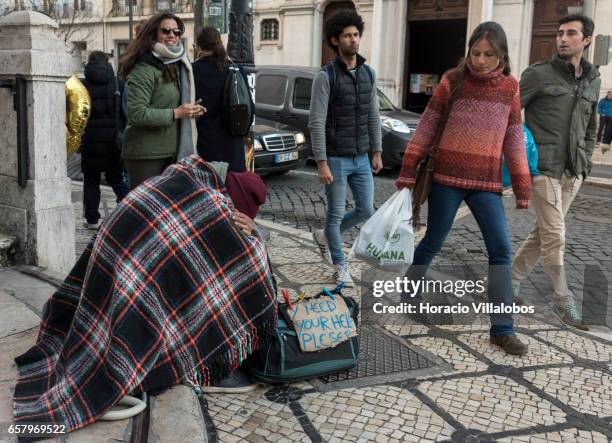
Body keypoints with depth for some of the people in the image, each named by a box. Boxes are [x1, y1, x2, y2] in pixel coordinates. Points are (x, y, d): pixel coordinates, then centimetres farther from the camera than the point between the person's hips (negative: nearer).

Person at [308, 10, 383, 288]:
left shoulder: (368, 74, 7)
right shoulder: (325, 77, -11)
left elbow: (373, 116, 13)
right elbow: (316, 123, -14)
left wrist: (377, 152, 10)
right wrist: (321, 163, -18)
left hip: (361, 159, 6)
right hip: (336, 159, -6)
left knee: (367, 210, 11)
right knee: (336, 213, 4)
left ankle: (325, 236, 34)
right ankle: (341, 267, 21)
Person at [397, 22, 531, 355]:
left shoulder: (510, 88, 6)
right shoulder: (453, 80, -1)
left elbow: (514, 140, 8)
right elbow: (426, 127, 0)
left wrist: (522, 189, 6)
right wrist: (407, 172, -3)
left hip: (487, 183, 3)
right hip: (447, 178, -2)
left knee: (501, 249, -4)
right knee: (432, 244, 5)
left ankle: (502, 329, 3)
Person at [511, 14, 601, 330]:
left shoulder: (593, 80, 13)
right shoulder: (539, 74, -4)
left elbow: (590, 127, 21)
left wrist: (585, 164, 13)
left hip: (573, 172, 6)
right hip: (544, 167, -5)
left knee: (544, 232, 10)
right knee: (555, 236, -5)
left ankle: (513, 277, 27)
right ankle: (563, 301, 6)